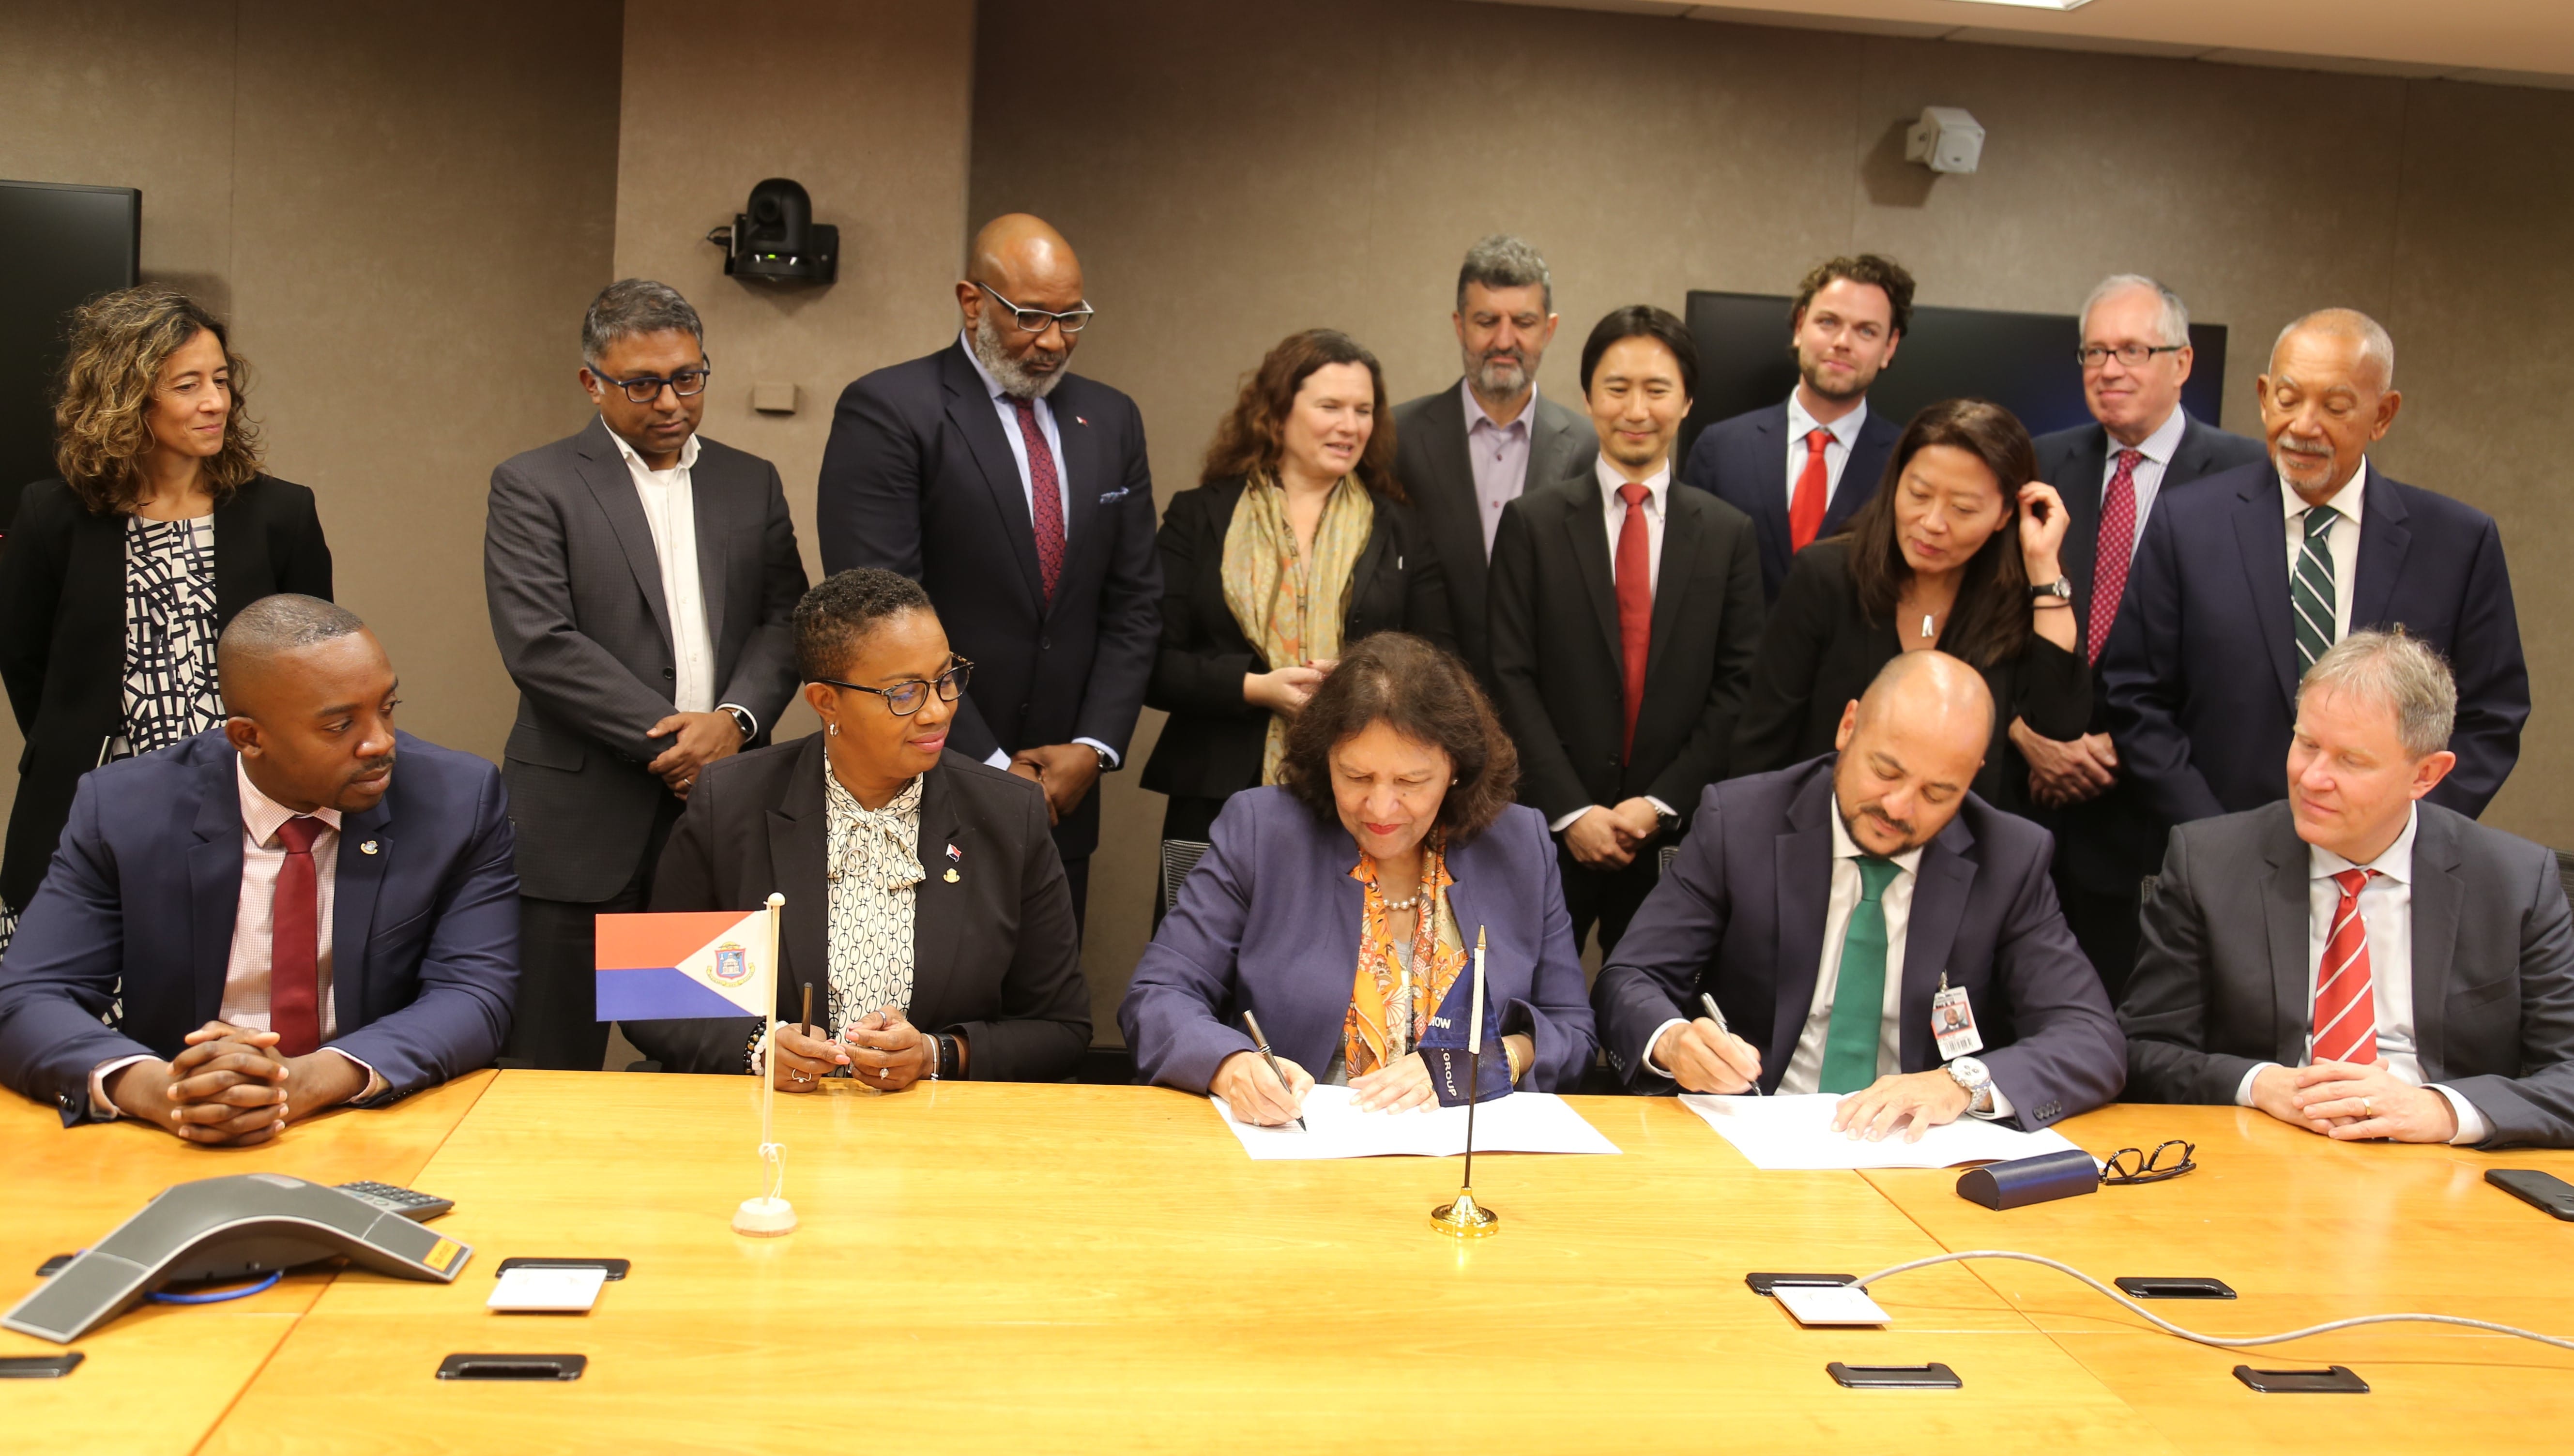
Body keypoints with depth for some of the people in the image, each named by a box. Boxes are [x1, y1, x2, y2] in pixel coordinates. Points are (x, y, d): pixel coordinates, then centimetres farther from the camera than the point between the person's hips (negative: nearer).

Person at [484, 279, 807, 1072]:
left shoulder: (751, 483, 15)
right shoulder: (533, 487, 1)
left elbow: (785, 619, 9)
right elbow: (540, 645, -9)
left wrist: (735, 720, -11)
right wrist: (672, 742, -13)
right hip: (584, 820, -3)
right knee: (557, 1062, 1)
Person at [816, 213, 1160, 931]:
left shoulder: (1111, 419, 11)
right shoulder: (887, 410, -7)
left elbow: (1134, 602, 11)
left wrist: (1093, 747, -2)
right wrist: (988, 764, -12)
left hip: (1063, 793, 5)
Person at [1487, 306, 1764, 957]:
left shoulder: (1727, 533, 6)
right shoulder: (1532, 523, 1)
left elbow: (1736, 685, 3)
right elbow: (1512, 679, -3)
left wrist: (1660, 803, -6)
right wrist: (1572, 812, -10)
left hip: (1674, 832, 1)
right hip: (1550, 827, -1)